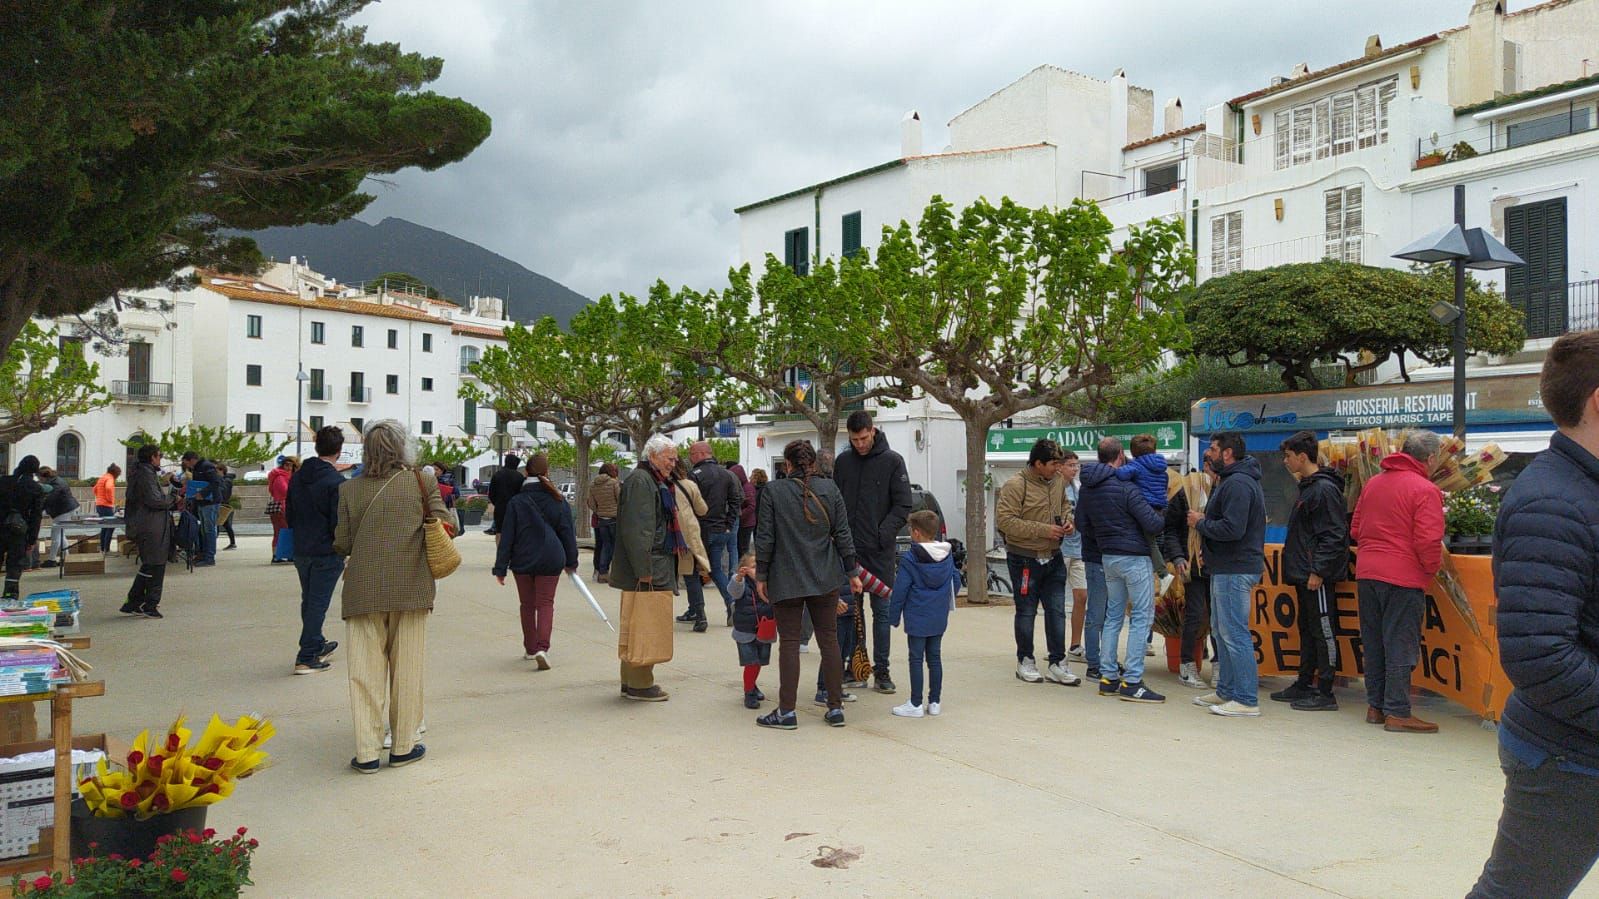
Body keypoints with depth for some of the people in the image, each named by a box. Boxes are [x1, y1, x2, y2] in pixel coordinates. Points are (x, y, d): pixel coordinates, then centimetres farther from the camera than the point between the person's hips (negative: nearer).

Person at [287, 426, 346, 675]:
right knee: (318, 604, -1)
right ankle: (306, 659, 1)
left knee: (308, 601, 20)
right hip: (327, 553, -7)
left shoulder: (297, 477, 6)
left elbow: (289, 515, 13)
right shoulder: (336, 482, -17)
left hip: (301, 551, 7)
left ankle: (317, 645, 38)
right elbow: (339, 524, -18)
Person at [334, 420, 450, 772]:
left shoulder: (350, 489, -1)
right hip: (410, 588, 0)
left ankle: (367, 752, 7)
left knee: (366, 671, 6)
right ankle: (403, 746, 17)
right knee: (407, 669, 10)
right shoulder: (422, 481, -3)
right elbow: (444, 526, 0)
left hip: (363, 591, 1)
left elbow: (342, 544, 0)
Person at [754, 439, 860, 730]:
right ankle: (836, 708, 13)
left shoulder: (773, 491, -7)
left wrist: (761, 575, 3)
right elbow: (842, 534, 4)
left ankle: (786, 711, 5)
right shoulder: (829, 489, 1)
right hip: (824, 579, 3)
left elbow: (765, 538, -6)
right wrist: (852, 572, 12)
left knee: (789, 643, 3)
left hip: (786, 580, -3)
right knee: (829, 641, 9)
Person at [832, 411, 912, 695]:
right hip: (849, 549, 3)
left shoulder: (892, 461, -2)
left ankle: (881, 670, 10)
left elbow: (903, 505, -5)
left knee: (882, 610, 3)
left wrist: (884, 534, -15)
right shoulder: (843, 462, 8)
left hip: (880, 550, -3)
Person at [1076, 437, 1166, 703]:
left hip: (1107, 558, 8)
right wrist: (1162, 519, 5)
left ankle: (1108, 677, 17)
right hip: (1134, 556, -8)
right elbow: (1152, 524, -16)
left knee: (1113, 615, 15)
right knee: (1142, 616, -3)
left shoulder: (1087, 488, 6)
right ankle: (1131, 683, -5)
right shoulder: (1125, 487, -17)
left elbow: (1082, 524, 15)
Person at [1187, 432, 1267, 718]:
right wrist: (1204, 520, 7)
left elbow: (1233, 529, -26)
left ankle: (1247, 700, -4)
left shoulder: (1238, 484, -17)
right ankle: (1227, 692, 26)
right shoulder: (1236, 480, 19)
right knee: (1223, 631, 17)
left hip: (1234, 571, -11)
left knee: (1234, 633, -8)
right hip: (1226, 568, 11)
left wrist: (1201, 523, -12)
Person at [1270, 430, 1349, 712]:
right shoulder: (1309, 487, 17)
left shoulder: (1324, 489, -15)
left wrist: (1318, 572, -22)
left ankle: (1325, 693, 0)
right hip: (1304, 575, 10)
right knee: (1307, 630, 16)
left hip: (1317, 576, -10)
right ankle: (1304, 685, 25)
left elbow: (1333, 536, -20)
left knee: (1323, 631, -5)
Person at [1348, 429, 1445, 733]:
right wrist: (1433, 569, 0)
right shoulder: (1425, 490, -10)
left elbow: (1356, 529, 14)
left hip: (1366, 572, 7)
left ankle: (1375, 705, 19)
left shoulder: (1373, 483, 11)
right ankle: (1397, 713, 1)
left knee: (1373, 642, 13)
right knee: (1401, 645, -1)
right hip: (1404, 577, -6)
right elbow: (1428, 542, -15)